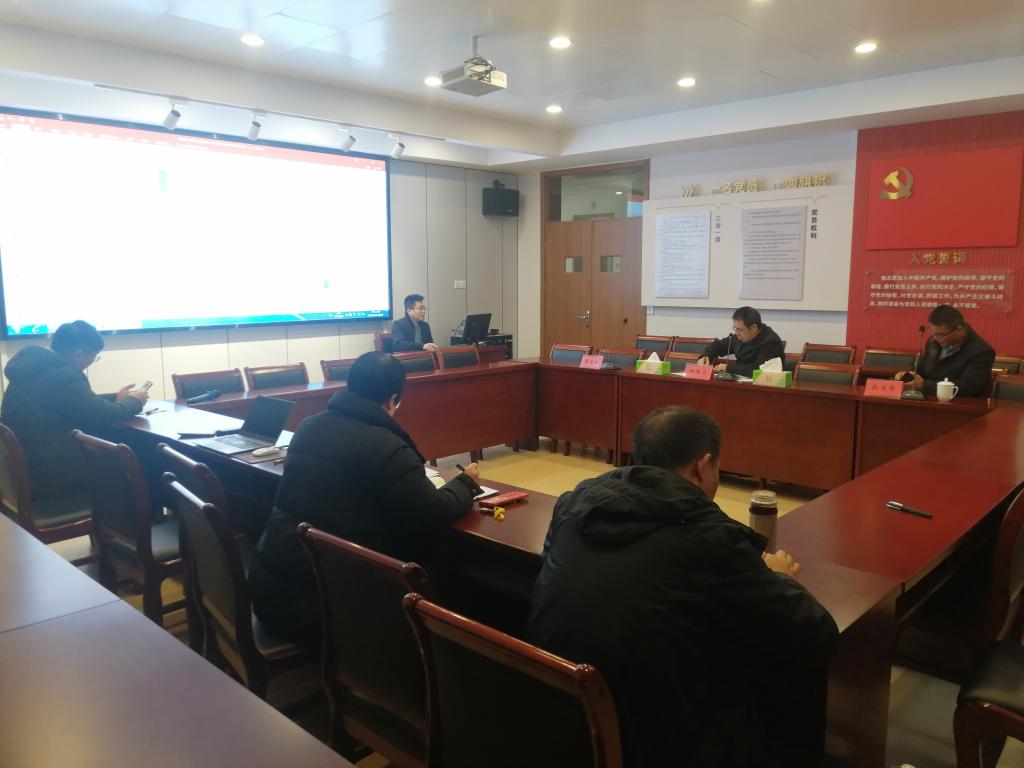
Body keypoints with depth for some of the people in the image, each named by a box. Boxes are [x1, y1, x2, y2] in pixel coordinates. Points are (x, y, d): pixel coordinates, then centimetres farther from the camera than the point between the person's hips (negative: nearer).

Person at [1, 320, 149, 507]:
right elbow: (102, 416, -18)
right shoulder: (63, 374, -21)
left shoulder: (36, 368, 9)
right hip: (52, 478, -9)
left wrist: (116, 398, 23)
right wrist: (133, 401, 0)